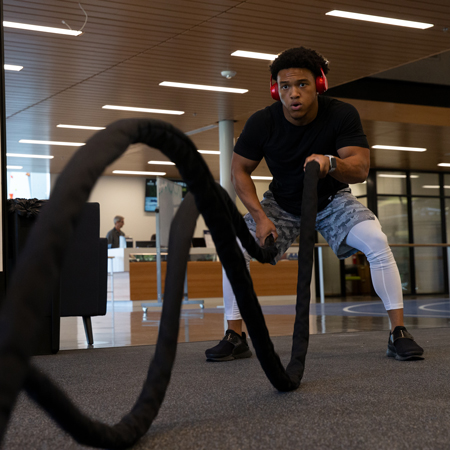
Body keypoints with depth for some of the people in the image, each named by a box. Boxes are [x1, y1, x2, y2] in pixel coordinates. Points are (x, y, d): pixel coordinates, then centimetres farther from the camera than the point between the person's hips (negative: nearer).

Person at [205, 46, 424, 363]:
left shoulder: (342, 115, -24)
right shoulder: (262, 122, -21)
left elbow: (361, 168, -31)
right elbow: (240, 170, -11)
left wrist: (330, 163, -54)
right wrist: (260, 216, -23)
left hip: (332, 199, -1)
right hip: (282, 203, 1)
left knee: (377, 242, -26)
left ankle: (399, 332, -14)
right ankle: (235, 337, -6)